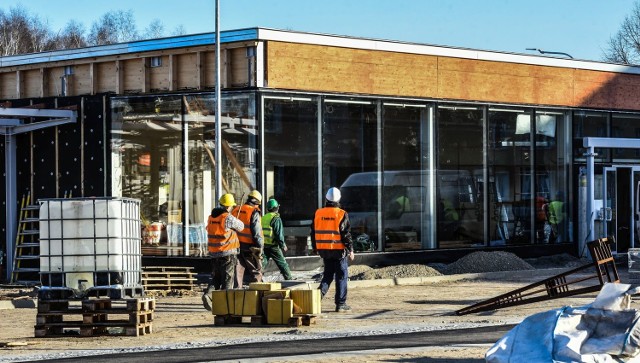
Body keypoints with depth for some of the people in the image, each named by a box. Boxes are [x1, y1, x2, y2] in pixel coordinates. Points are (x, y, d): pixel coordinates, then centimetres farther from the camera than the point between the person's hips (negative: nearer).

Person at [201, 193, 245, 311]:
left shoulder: (211, 217, 6)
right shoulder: (228, 218, -15)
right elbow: (241, 227, -2)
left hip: (214, 253, 6)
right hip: (227, 253, -6)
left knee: (216, 277, 16)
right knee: (227, 279, 3)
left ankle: (208, 294, -6)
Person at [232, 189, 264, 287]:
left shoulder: (236, 210, 10)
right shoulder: (254, 213, -10)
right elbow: (257, 232, -15)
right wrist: (260, 246, -10)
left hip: (237, 245, 6)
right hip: (249, 246, -6)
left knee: (238, 270, 7)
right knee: (256, 272, 5)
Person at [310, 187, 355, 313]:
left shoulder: (318, 214, 3)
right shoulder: (342, 214, -11)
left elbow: (313, 233, 10)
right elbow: (346, 234, -11)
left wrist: (315, 248, 20)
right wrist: (350, 250, -2)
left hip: (324, 250, 5)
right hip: (339, 250, -4)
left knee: (328, 274, 19)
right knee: (341, 276, 4)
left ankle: (319, 294, -3)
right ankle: (340, 304, 4)